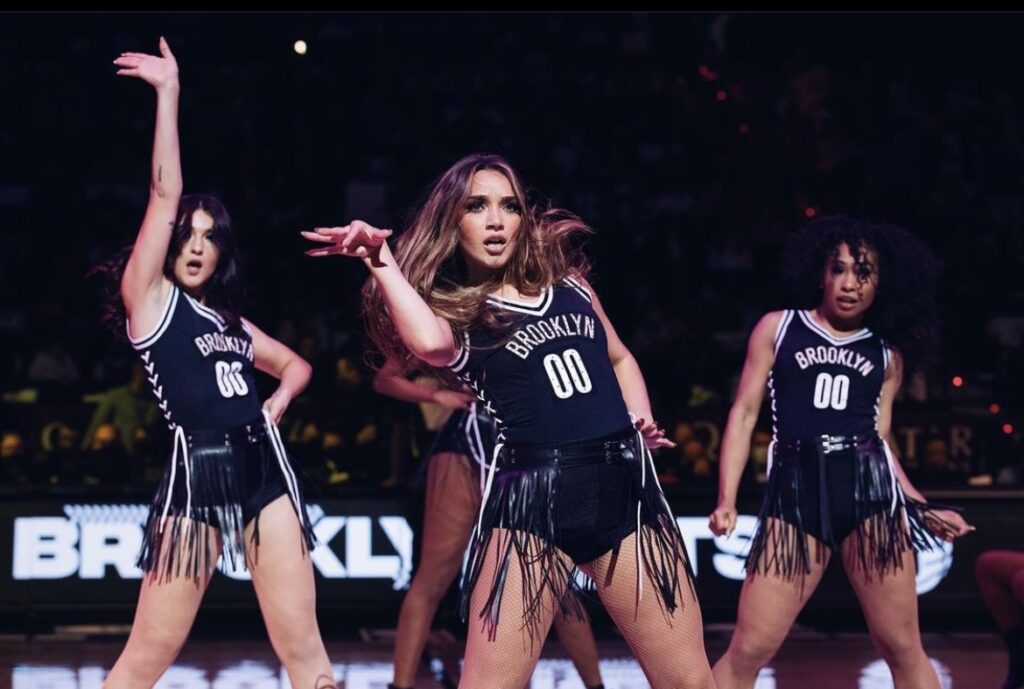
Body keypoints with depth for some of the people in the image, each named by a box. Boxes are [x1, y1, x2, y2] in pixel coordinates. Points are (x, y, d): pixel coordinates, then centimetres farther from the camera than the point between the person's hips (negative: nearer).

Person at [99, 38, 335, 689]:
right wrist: (169, 93, -6)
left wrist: (275, 406, 10)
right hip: (196, 473, -5)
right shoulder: (149, 297, 5)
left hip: (263, 467, 5)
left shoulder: (229, 320, 21)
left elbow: (297, 365, 32)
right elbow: (165, 191, -4)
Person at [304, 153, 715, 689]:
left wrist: (643, 418, 11)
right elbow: (429, 344, -24)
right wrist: (380, 260, -18)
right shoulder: (453, 313, 2)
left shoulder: (567, 282, 15)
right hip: (530, 498, -4)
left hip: (625, 484, 4)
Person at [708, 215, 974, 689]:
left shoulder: (887, 353, 15)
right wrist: (727, 499, 0)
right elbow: (745, 414, 9)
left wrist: (923, 509, 11)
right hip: (794, 494, -1)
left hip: (870, 490, 2)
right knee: (748, 650, -7)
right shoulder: (778, 328, 11)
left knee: (902, 647, 2)